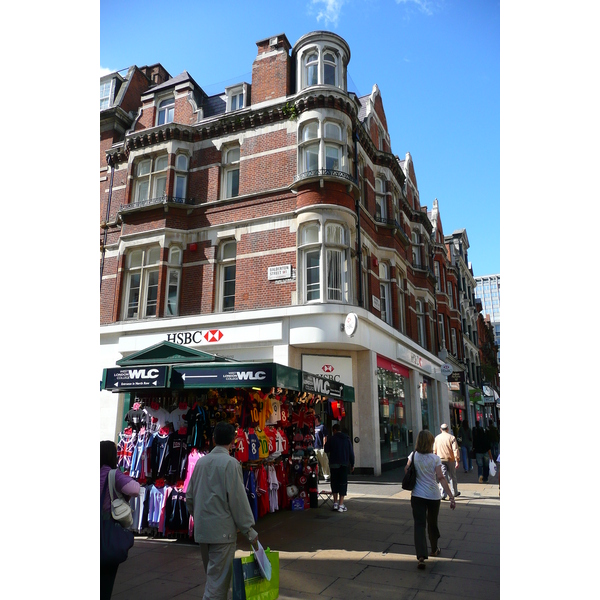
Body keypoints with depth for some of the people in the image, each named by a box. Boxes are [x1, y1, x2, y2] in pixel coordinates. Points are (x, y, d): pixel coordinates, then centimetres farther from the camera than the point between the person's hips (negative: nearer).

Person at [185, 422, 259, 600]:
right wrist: (249, 530, -7)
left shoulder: (201, 462, 5)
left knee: (212, 576, 21)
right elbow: (238, 498, -15)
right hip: (222, 529, -7)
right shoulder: (230, 463, -13)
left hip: (202, 530, 7)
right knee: (218, 580, 1)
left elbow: (189, 497, 11)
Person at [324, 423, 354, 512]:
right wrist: (352, 464, 14)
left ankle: (335, 503, 13)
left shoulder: (331, 439, -3)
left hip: (334, 464, -1)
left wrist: (326, 443, 19)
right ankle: (341, 505, -3)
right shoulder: (347, 439, 6)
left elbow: (326, 450, 1)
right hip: (344, 464, 1)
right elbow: (351, 452, 8)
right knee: (343, 483, 2)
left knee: (334, 482, 11)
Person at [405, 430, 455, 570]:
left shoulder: (413, 456, -4)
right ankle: (434, 550, 40)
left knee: (419, 525, -2)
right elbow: (441, 478, -16)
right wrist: (451, 496, -15)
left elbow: (406, 470, 3)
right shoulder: (435, 458, -10)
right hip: (433, 495, 0)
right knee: (432, 523, 20)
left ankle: (421, 556, -16)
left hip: (417, 495, 0)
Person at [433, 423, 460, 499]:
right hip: (450, 459, -1)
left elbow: (434, 450, 8)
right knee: (452, 477, 15)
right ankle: (455, 493, 29)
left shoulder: (437, 438, 3)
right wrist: (457, 461, -9)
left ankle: (443, 494, -11)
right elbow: (455, 450, -11)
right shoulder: (452, 437, -5)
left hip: (441, 460, 1)